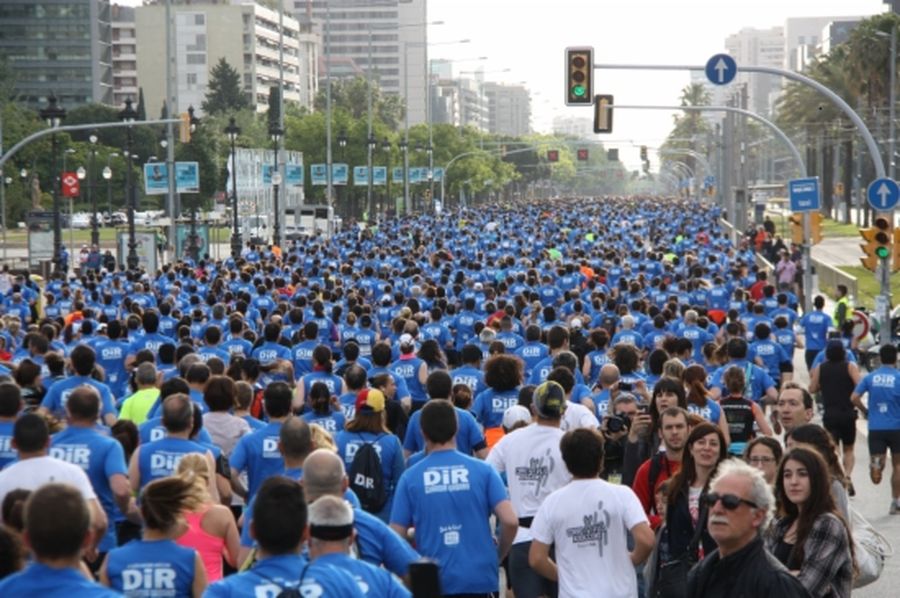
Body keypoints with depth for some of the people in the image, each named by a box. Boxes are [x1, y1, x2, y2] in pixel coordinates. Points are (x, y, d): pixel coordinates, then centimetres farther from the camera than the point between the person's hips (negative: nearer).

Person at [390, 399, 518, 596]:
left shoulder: (410, 478, -1)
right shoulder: (483, 471, 0)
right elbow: (510, 521, -8)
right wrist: (498, 556, 10)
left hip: (433, 581, 0)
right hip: (480, 577, 0)